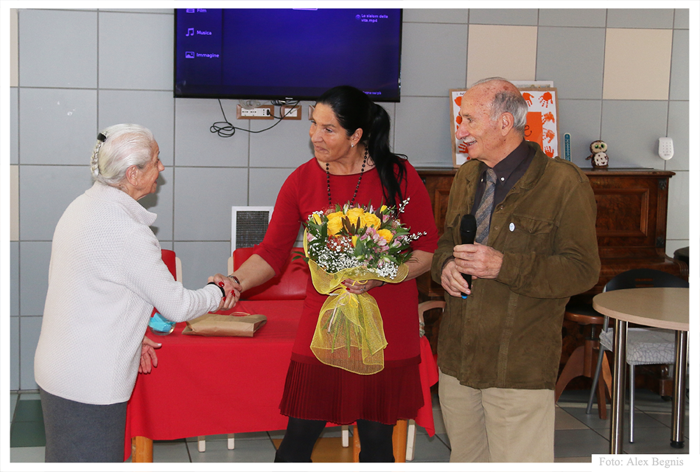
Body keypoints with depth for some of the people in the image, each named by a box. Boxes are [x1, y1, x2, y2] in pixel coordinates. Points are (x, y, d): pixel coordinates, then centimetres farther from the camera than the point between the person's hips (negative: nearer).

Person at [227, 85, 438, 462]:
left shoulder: (399, 176, -4)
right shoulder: (302, 181, 2)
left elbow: (429, 251, -2)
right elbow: (272, 251, 1)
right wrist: (236, 282, -17)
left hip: (387, 330, -1)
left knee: (376, 439, 7)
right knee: (298, 438, 2)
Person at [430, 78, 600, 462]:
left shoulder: (563, 183, -10)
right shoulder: (467, 177, 11)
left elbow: (582, 270, -13)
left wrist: (504, 266, -23)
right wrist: (445, 265, -3)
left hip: (518, 369, -6)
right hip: (456, 359, 6)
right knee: (465, 458, 17)